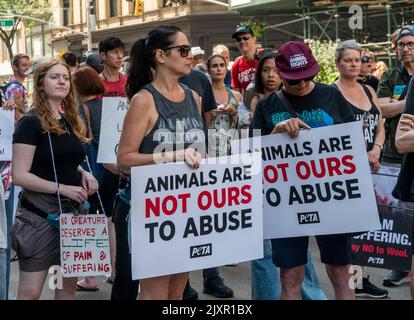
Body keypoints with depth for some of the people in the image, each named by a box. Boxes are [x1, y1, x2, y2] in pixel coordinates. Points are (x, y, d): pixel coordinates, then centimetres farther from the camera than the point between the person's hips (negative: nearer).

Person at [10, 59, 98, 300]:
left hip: (72, 211, 7)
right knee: (30, 292, -5)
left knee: (69, 283, 13)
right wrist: (62, 188, -22)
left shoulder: (71, 121, 10)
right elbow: (20, 176, -16)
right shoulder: (31, 123, -11)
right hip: (41, 214, -7)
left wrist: (83, 174, 4)